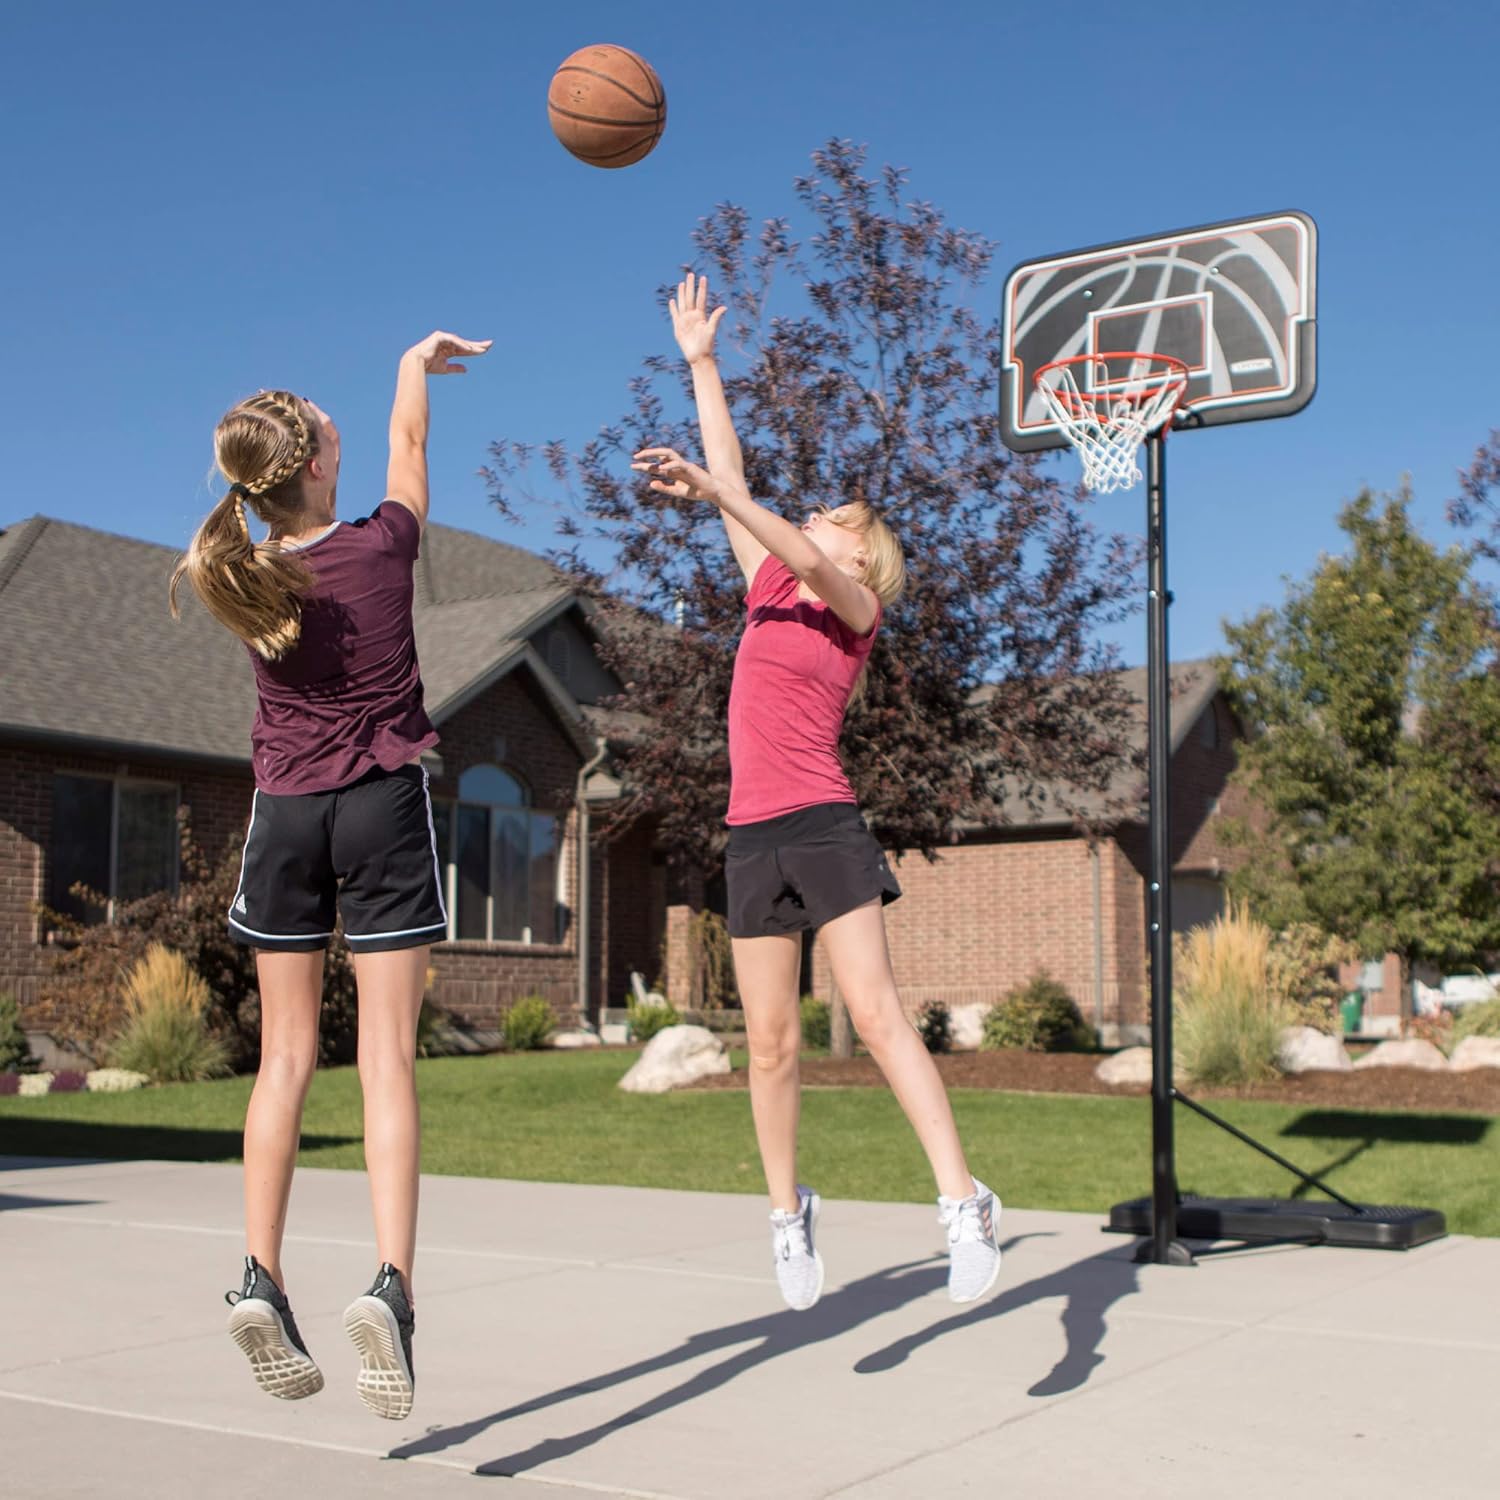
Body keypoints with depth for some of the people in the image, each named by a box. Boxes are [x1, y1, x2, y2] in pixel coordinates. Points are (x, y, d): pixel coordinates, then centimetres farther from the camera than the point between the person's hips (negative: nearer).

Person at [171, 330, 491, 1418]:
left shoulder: (248, 576, 0)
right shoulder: (382, 545, -6)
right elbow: (409, 443, 14)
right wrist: (418, 361, 34)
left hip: (286, 814, 3)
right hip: (385, 806, -3)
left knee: (286, 1055, 9)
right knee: (387, 1055, -5)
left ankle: (261, 1279, 3)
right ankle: (391, 1285, -16)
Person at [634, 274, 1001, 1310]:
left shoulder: (858, 610, 2)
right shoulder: (770, 591, 16)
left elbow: (804, 556, -18)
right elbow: (736, 483, 18)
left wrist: (710, 489, -29)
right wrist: (701, 363, 21)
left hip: (823, 827, -5)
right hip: (753, 835, 5)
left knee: (877, 1012, -14)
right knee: (772, 1040, 6)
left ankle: (964, 1201, -13)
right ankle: (790, 1210, 18)